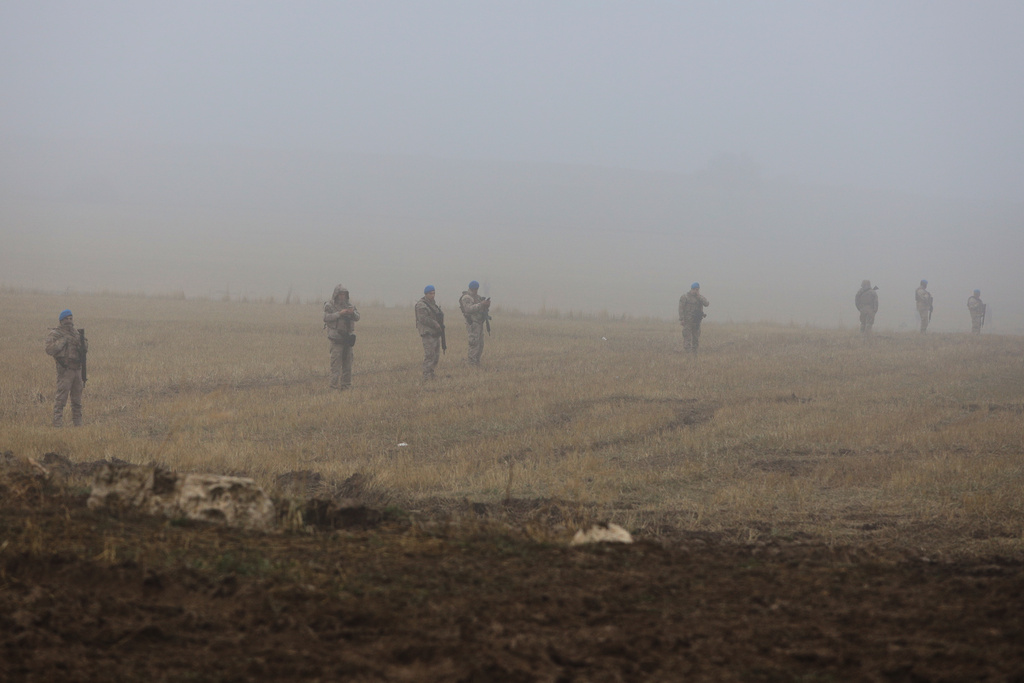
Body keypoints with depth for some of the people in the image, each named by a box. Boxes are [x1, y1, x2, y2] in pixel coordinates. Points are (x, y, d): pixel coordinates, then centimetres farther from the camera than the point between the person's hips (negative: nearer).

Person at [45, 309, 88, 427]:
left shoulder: (76, 333, 17)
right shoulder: (55, 334, -2)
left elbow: (86, 349, 15)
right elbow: (50, 349, -16)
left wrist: (82, 339, -4)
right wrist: (63, 340, -18)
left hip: (77, 369, 6)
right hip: (65, 370, -6)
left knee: (77, 399, 10)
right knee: (61, 397, -12)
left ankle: (78, 423, 17)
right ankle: (58, 423, -13)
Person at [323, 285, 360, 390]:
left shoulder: (349, 305, 16)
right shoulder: (329, 305, 0)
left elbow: (357, 317, 12)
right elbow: (326, 318, -13)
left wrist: (353, 313, -11)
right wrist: (339, 314, -19)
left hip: (348, 337, 6)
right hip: (336, 337, -6)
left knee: (347, 361, 7)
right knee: (336, 361, -12)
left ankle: (346, 384, 13)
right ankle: (335, 384, -13)